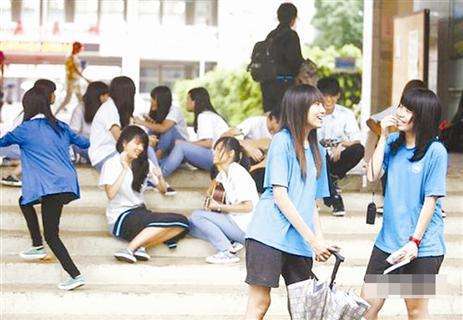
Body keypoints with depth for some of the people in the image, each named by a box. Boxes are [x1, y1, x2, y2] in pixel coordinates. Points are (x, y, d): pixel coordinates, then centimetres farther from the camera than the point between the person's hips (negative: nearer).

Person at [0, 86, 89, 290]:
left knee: (50, 234, -3)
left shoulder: (26, 129, -2)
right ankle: (37, 247, 28)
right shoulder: (60, 127, 15)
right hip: (67, 185, 7)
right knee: (25, 201, 28)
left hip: (50, 187, -7)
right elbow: (83, 142, 28)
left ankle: (75, 275, -11)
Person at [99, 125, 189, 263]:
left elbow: (163, 190, 12)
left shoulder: (144, 164, 12)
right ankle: (129, 250, -27)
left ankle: (140, 246, -23)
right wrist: (125, 169, -18)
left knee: (182, 223, -17)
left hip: (140, 212, 7)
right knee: (168, 221, -28)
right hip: (120, 219, -7)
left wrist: (159, 178, -9)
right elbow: (111, 194, -19)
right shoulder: (111, 164, -5)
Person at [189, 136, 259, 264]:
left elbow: (248, 206, -20)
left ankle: (227, 252, -14)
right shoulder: (223, 174, 14)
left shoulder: (237, 172, -14)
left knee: (196, 216, -15)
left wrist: (219, 207, -15)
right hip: (233, 221, 9)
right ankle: (231, 243, -4)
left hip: (244, 228, -9)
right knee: (192, 226, 6)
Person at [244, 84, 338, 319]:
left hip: (300, 243, 7)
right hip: (269, 235, -7)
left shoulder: (317, 151, 17)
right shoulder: (282, 141, -4)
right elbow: (279, 195, -11)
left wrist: (320, 239, 4)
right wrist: (312, 239, -12)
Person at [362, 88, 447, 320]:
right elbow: (373, 175, -4)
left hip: (422, 246, -5)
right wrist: (383, 136, -5)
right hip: (388, 240, 5)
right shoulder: (393, 143, 5)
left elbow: (431, 200, -12)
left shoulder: (435, 151, -11)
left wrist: (414, 241, -16)